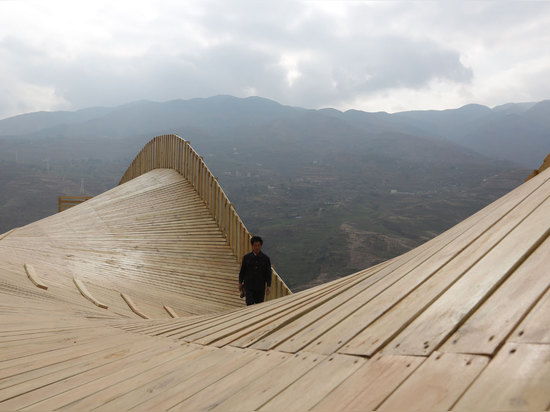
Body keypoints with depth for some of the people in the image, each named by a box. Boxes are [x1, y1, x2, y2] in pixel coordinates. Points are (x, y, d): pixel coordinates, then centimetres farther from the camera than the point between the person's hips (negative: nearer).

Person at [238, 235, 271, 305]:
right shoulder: (246, 257, -4)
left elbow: (268, 273, -2)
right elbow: (242, 271, 6)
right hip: (249, 287, -1)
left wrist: (268, 286, -8)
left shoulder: (266, 258, -5)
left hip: (260, 288, 1)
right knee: (250, 305, -10)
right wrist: (240, 283, 9)